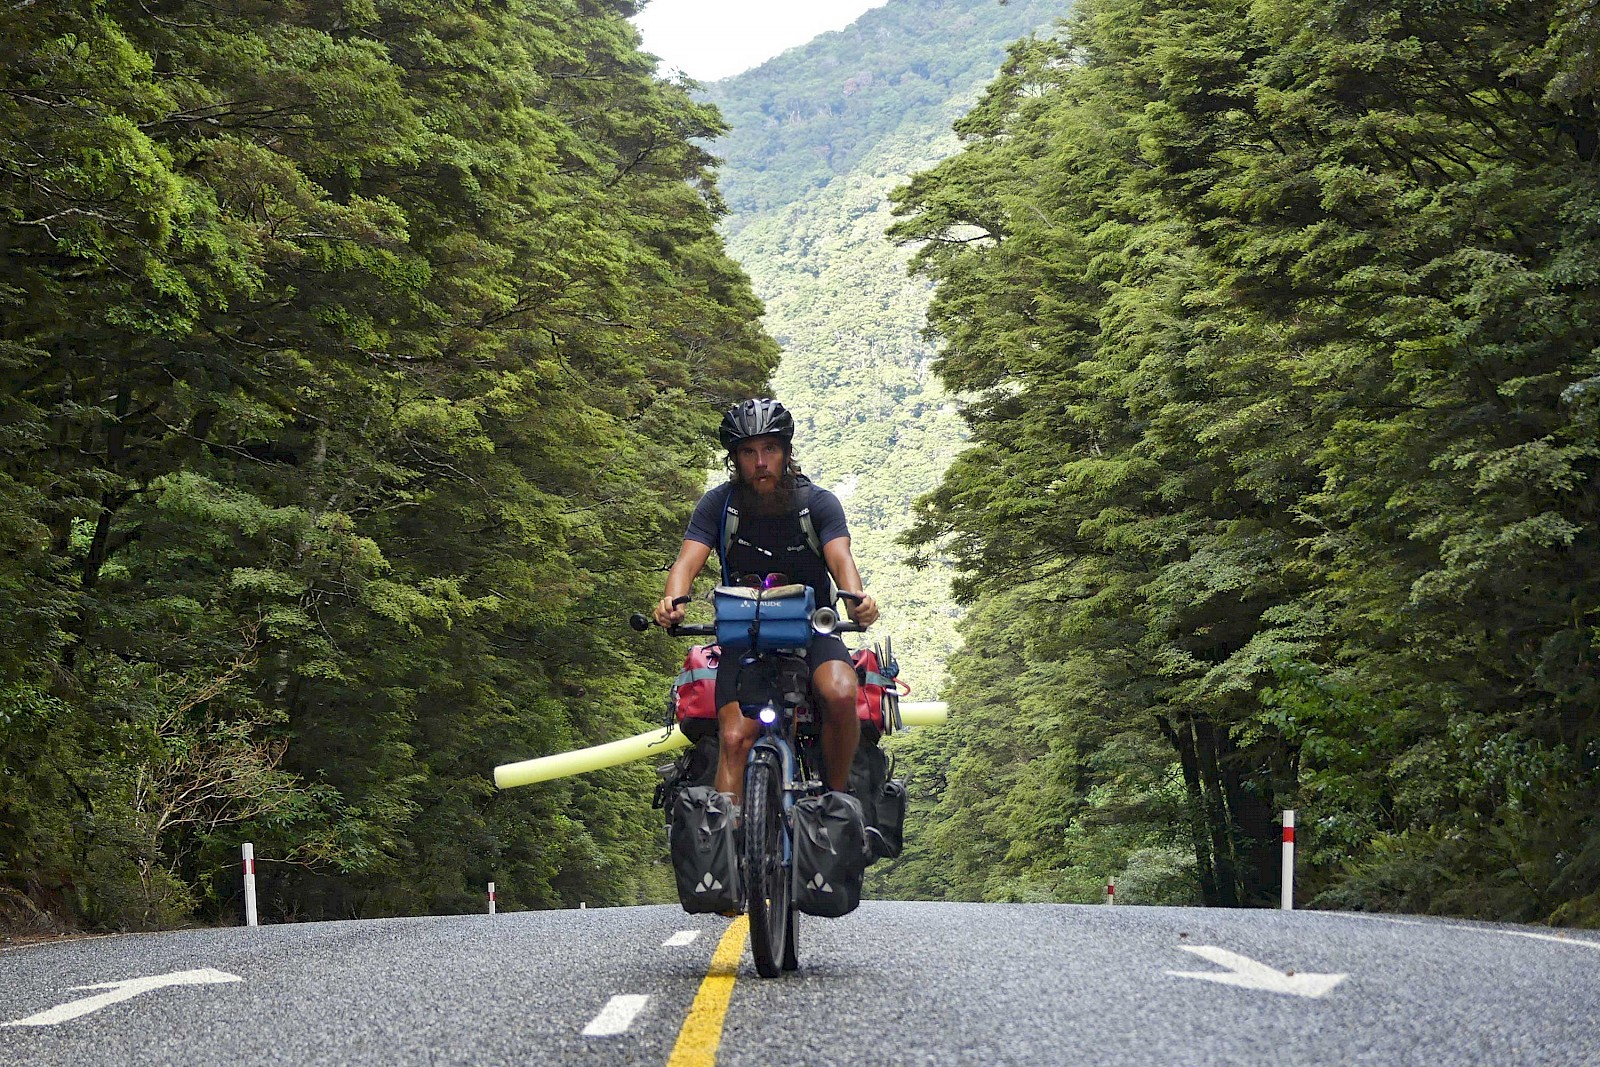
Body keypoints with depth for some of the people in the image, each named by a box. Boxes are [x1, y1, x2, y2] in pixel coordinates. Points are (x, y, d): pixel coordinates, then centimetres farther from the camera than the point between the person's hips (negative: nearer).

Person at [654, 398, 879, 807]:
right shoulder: (718, 504, -3)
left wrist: (855, 598, -44)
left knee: (841, 694, -32)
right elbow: (688, 560, -15)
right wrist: (673, 600, -39)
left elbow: (841, 558, -20)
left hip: (812, 631, -1)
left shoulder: (818, 502, -5)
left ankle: (837, 795, -10)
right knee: (735, 737, -21)